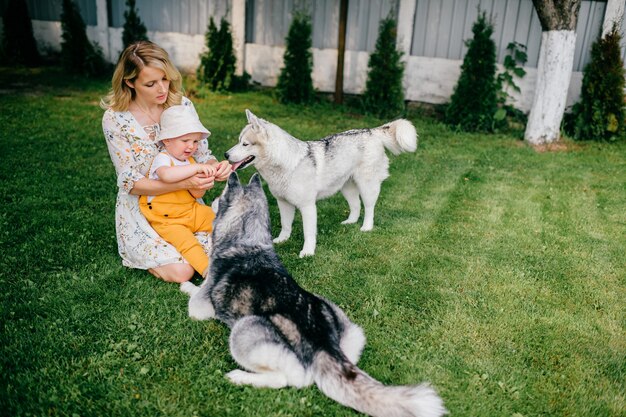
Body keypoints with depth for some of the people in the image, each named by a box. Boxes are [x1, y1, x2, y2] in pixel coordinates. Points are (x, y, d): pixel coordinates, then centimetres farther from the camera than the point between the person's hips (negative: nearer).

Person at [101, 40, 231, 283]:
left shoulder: (183, 105, -5)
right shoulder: (115, 119, -15)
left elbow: (202, 153, 1)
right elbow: (131, 183, -17)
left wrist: (216, 166, -25)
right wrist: (185, 183, -30)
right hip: (140, 210, -3)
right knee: (180, 271, -21)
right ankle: (138, 254, 12)